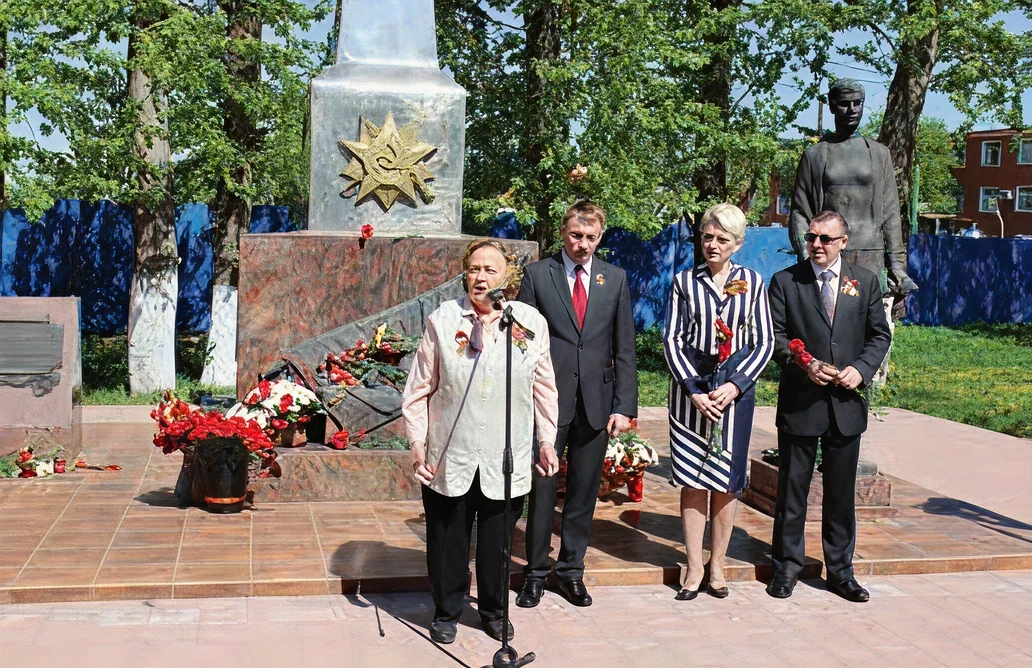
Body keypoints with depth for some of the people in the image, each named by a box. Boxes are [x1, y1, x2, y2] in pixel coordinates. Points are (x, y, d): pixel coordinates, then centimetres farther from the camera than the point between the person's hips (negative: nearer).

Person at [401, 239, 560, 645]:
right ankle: (446, 612, 31)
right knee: (447, 540, 11)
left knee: (497, 543, 12)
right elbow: (420, 388, 0)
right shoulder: (442, 320, -4)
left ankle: (494, 610, 33)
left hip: (506, 460, 1)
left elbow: (544, 387, 6)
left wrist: (547, 440, 7)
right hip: (450, 458, 0)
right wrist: (418, 443, -3)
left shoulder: (531, 322, -2)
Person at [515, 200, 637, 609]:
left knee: (584, 491, 9)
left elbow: (625, 348, 7)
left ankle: (571, 569, 23)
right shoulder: (537, 275, 1)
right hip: (549, 399, -2)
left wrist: (625, 406, 0)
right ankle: (536, 572, 17)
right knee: (542, 487, 3)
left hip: (596, 402, 2)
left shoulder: (615, 279, 8)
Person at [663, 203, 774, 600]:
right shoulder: (685, 281, 4)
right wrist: (693, 390, -9)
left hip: (735, 389, 0)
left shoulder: (752, 282, 5)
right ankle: (694, 567, 10)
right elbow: (672, 340, 1)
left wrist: (735, 385, -9)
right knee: (692, 480, 1)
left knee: (726, 481, 6)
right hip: (690, 389, 0)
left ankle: (717, 565, 17)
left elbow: (765, 343, 4)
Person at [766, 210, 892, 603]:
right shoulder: (785, 281, 1)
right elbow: (775, 336, -3)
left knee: (841, 493, 11)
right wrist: (805, 366, -18)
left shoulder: (865, 282, 7)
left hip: (846, 404, 2)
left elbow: (880, 335, 8)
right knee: (792, 489, 6)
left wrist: (860, 369, -9)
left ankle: (840, 572, 23)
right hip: (800, 402, -2)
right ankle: (786, 568, 19)